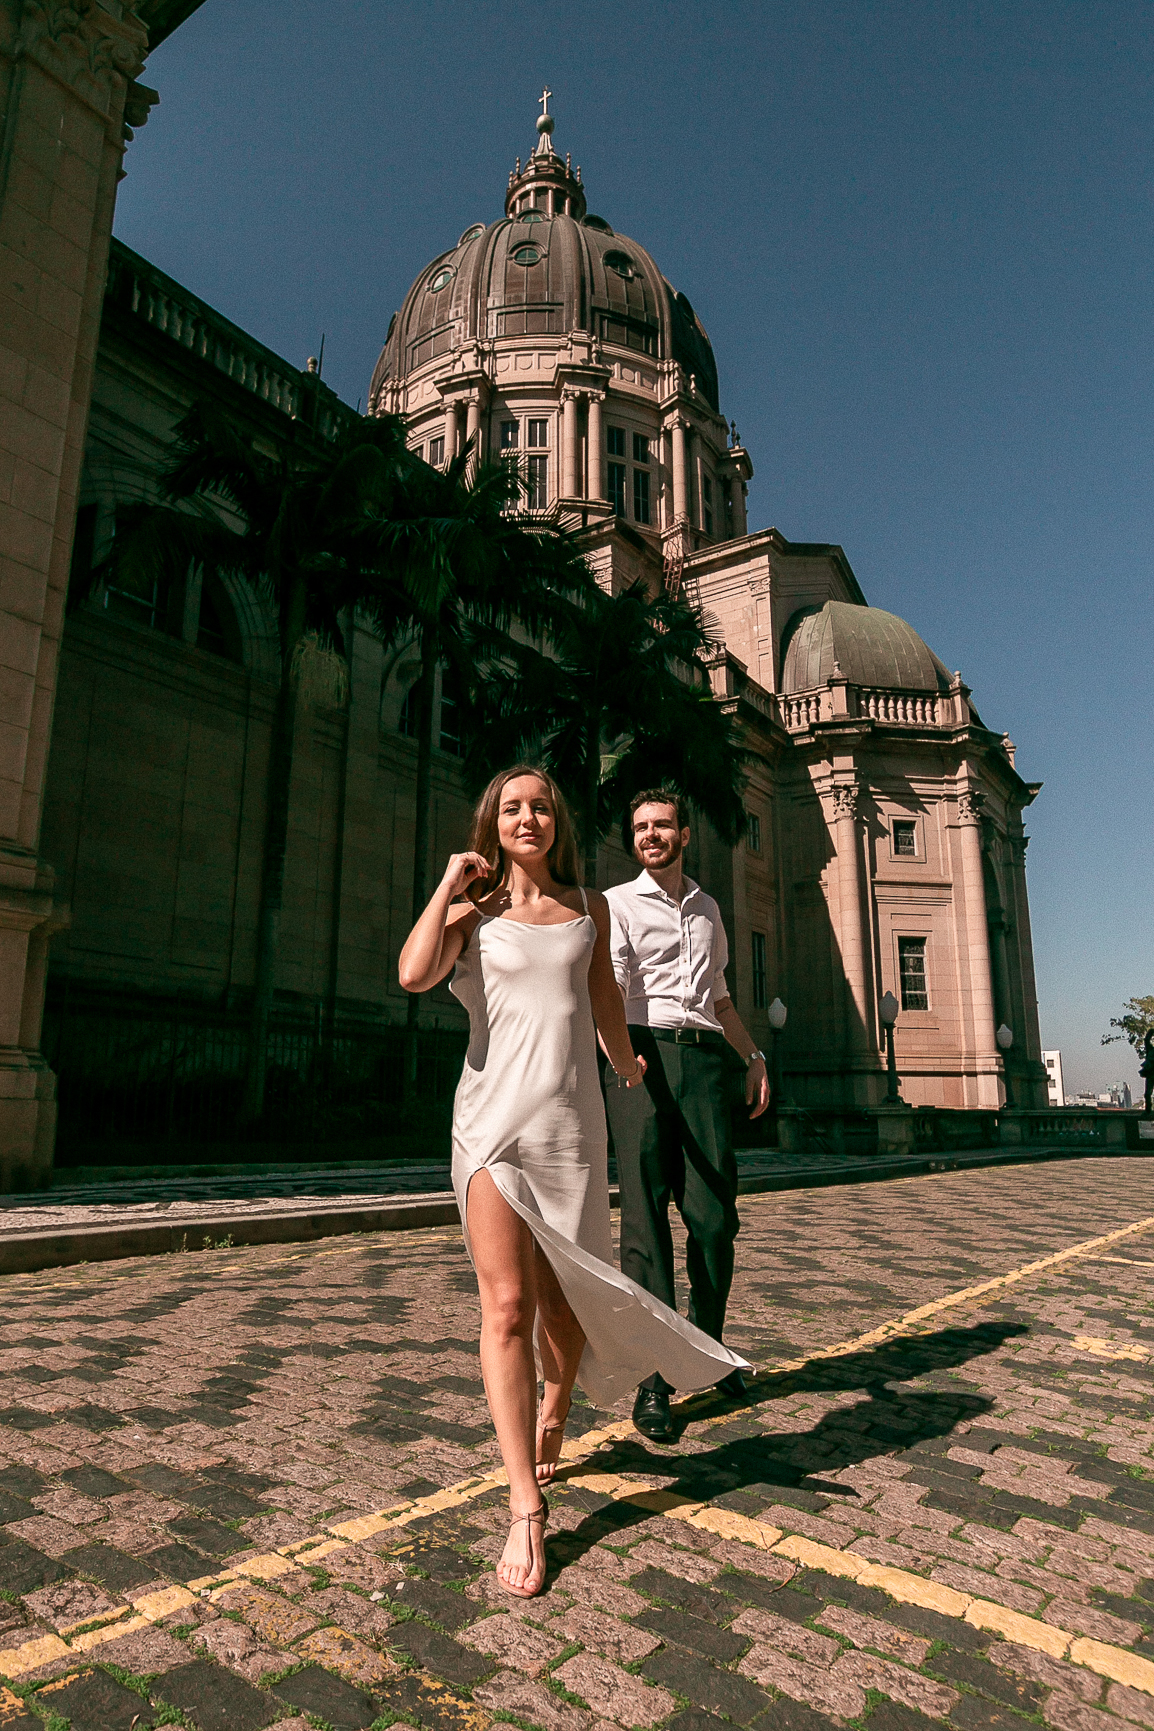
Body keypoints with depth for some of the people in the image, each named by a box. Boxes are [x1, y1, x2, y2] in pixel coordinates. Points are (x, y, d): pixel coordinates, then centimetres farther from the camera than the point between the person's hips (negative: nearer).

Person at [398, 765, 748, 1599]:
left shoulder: (589, 907, 11)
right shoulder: (473, 911, 5)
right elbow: (414, 974, -14)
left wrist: (630, 1069, 38)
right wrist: (449, 884, -5)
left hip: (573, 1121, 3)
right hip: (494, 1114, -2)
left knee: (564, 1296, 12)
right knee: (507, 1304, -6)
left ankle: (554, 1414, 43)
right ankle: (526, 1509, 4)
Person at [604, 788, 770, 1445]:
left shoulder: (708, 908, 24)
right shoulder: (618, 903, 7)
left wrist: (754, 1056, 24)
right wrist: (621, 1053, -25)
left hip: (704, 1057, 4)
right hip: (643, 1054, -4)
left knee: (715, 1216, 3)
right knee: (646, 1217, -3)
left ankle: (707, 1348, 26)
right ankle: (654, 1380, 5)